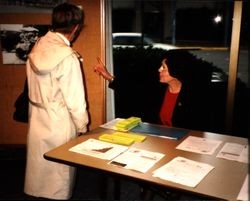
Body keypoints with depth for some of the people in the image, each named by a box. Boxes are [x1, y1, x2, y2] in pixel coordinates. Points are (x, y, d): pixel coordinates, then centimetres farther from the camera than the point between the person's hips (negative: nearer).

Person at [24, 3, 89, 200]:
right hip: (59, 127, -6)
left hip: (37, 123, 6)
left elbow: (35, 88, 5)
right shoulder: (67, 56, -22)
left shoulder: (37, 47, -2)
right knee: (58, 183, 13)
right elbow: (75, 99, -18)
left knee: (39, 173, 22)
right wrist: (82, 127, -4)